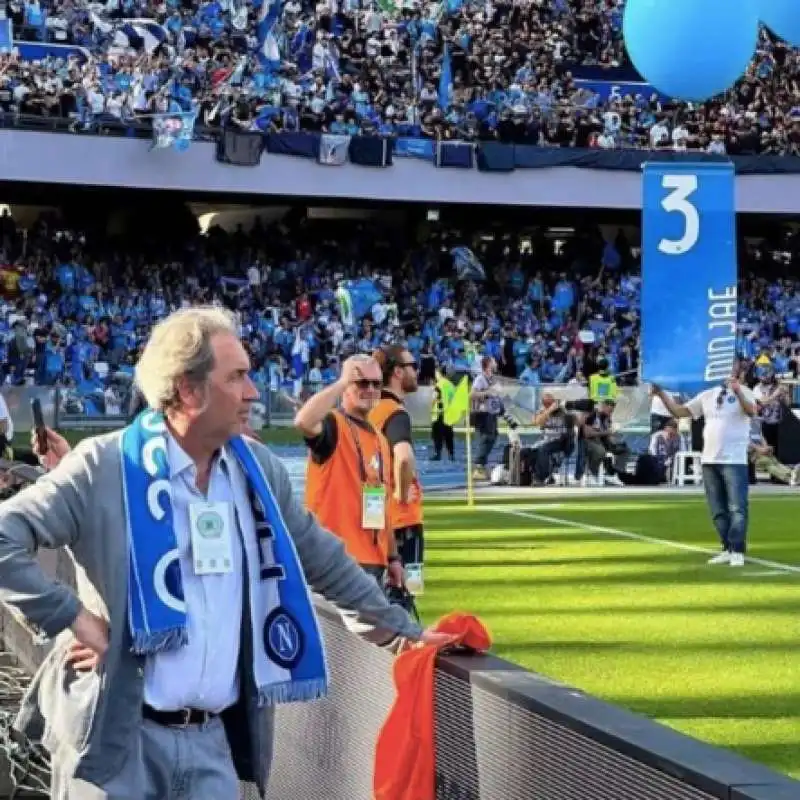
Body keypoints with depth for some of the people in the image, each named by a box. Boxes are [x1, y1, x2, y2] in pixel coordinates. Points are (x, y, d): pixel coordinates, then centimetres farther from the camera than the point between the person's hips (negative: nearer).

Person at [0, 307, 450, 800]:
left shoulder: (259, 469, 8)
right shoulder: (104, 468, -10)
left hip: (213, 740, 5)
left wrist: (397, 628, 24)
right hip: (115, 736, -4)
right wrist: (70, 618, -14)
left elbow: (324, 560, 20)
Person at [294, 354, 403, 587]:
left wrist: (393, 556, 20)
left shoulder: (380, 440, 18)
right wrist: (342, 382, -22)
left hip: (373, 558, 8)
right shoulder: (333, 424, -6)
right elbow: (303, 421, -31)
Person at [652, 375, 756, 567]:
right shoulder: (708, 395, 14)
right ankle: (727, 549, 17)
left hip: (734, 461, -6)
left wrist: (738, 392, -39)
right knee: (718, 510, 9)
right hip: (709, 460, 6)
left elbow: (752, 412, -23)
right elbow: (680, 411, 12)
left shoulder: (743, 393, -2)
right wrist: (661, 394, 0)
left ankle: (737, 551, -6)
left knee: (737, 508, -7)